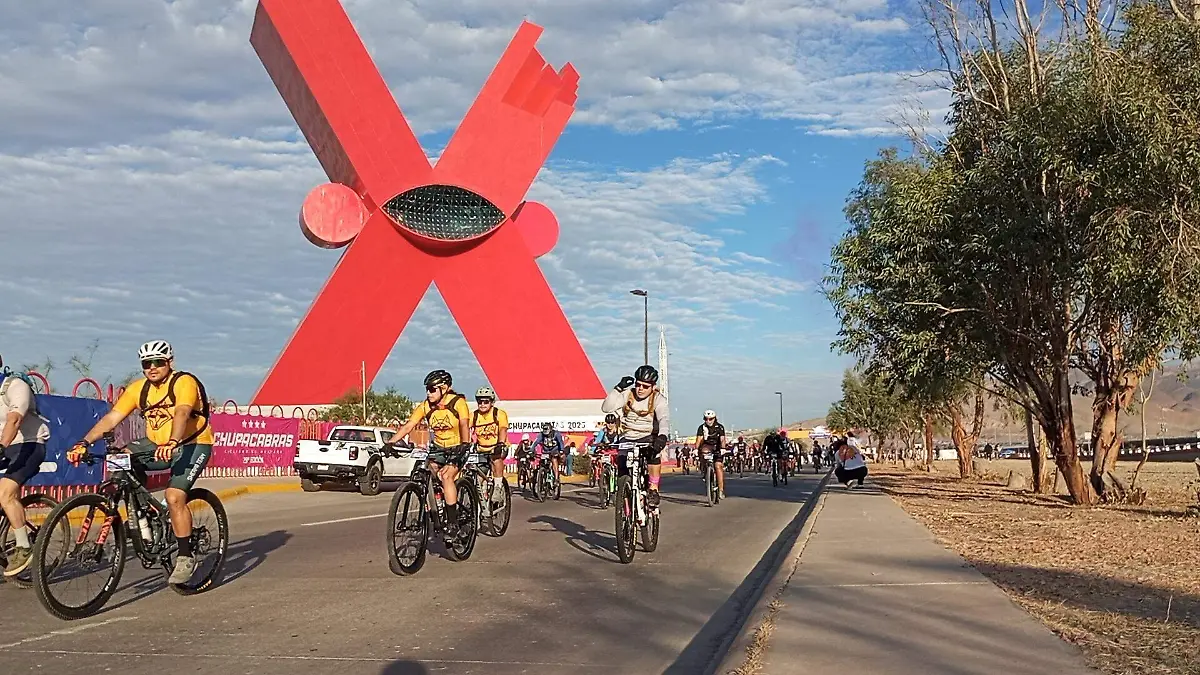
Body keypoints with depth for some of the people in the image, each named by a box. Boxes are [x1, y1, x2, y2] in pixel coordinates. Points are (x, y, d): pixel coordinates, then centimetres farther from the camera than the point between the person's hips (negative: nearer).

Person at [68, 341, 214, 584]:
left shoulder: (184, 382, -17)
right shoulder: (138, 389, 0)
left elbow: (181, 413, -35)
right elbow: (111, 418, -9)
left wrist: (172, 443, -52)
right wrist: (84, 443, -23)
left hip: (193, 445, -6)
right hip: (156, 445, 7)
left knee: (174, 497, -23)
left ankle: (186, 557, -10)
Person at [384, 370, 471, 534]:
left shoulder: (458, 402, -18)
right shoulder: (425, 406, -8)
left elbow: (464, 424, -28)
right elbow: (407, 426, -12)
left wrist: (465, 444, -45)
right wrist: (390, 443, -24)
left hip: (457, 448, -5)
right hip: (437, 448, 5)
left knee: (446, 476, -25)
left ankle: (453, 522, -20)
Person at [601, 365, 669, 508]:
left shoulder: (658, 398, -9)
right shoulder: (627, 395, -4)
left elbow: (664, 418, -27)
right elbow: (606, 407, -15)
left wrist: (662, 436, -47)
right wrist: (618, 388, -24)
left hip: (648, 437, -2)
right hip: (628, 439, 3)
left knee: (654, 451, -35)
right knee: (622, 471, -11)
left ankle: (653, 490, -27)